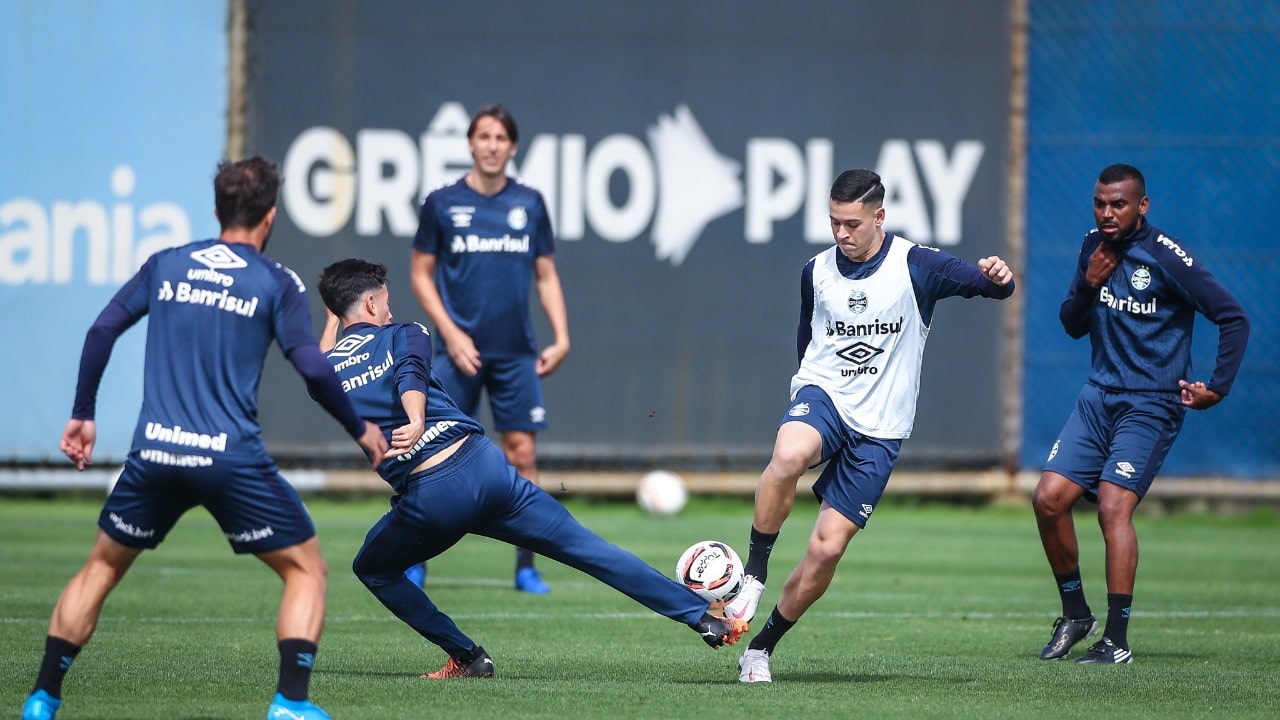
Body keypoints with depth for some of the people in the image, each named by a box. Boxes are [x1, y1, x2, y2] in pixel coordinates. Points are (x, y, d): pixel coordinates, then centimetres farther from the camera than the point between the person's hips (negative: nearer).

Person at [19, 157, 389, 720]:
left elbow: (102, 330, 8)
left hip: (154, 454, 3)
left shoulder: (166, 265, 12)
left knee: (101, 567, 22)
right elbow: (313, 369, -5)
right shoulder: (276, 283, 3)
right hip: (232, 458, -3)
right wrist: (360, 430, 8)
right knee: (306, 569, 11)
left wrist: (82, 415, 17)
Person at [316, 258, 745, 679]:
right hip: (482, 463, 0)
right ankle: (703, 619, 6)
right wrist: (417, 421, -29)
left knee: (372, 569, 28)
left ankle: (467, 657, 19)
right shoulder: (403, 335, 9)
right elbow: (410, 376, -12)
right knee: (588, 550, 7)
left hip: (427, 498, 0)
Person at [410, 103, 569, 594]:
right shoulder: (442, 204, 0)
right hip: (460, 351, -2)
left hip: (516, 352, 2)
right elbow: (421, 274, 4)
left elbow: (546, 276, 13)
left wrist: (561, 337, 2)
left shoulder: (529, 204, 7)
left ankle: (526, 567, 6)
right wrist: (451, 332, -7)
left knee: (522, 453, -1)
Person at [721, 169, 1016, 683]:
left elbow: (993, 287, -14)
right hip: (823, 397, 1)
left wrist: (997, 278, -36)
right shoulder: (817, 272, 6)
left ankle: (761, 647, 12)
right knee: (788, 455, -37)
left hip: (878, 429, -1)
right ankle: (753, 576, -24)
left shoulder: (916, 266, -5)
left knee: (827, 549, -6)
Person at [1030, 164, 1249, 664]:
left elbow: (1233, 318, -10)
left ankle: (1116, 640, -17)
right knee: (1048, 499, -4)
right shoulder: (1094, 247, 7)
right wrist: (1088, 285, -5)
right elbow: (1073, 326, 14)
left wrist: (1218, 387, -15)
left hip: (1151, 405, -6)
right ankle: (1075, 615, 13)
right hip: (1099, 396, 6)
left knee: (1113, 505, -19)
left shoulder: (1167, 257, -13)